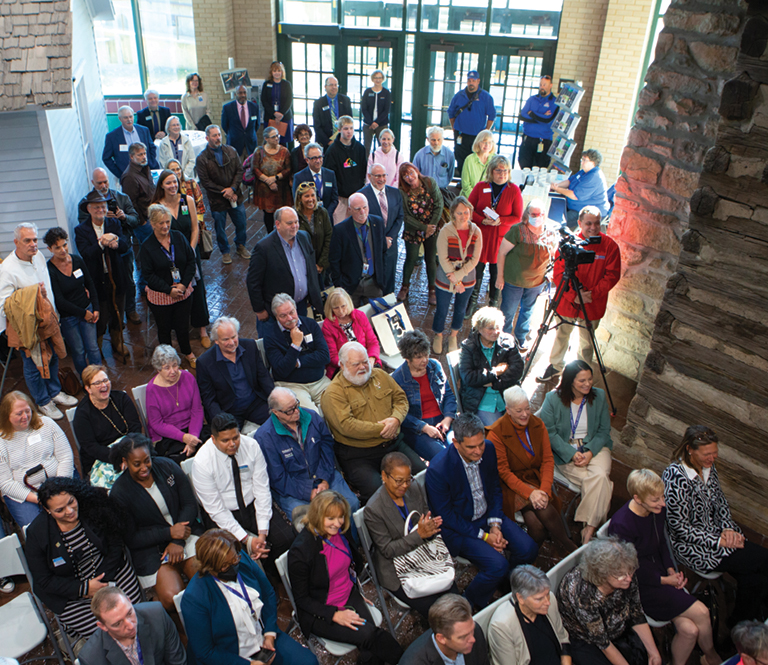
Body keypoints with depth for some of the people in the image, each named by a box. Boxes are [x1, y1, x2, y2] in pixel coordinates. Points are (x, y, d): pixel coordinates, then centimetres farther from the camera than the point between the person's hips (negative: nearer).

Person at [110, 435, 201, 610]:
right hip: (150, 548, -2)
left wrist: (178, 541, -13)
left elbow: (190, 504, 0)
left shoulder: (167, 466, -3)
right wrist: (169, 533, -16)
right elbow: (130, 538, -5)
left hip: (185, 532, 2)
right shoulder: (119, 493, -8)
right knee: (171, 598, -24)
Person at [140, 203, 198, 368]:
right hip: (160, 296, -2)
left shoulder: (179, 237, -4)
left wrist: (183, 284, -11)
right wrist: (169, 290, -18)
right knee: (164, 329, 14)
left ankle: (188, 352, 39)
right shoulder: (147, 247, -12)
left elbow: (191, 261, 0)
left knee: (183, 325, 12)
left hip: (183, 292, 2)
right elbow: (148, 275, -11)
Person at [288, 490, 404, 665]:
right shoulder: (299, 551, -23)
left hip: (350, 595, 5)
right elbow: (302, 598, -14)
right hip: (320, 611, -5)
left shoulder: (340, 531, -6)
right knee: (368, 635, -23)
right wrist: (334, 615, -21)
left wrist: (357, 590, 12)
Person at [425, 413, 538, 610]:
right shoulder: (438, 469, -29)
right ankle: (470, 603, 6)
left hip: (487, 515, 6)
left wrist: (495, 525, -7)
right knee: (497, 564, -23)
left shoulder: (488, 450, -11)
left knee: (528, 548, -8)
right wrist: (483, 536, -17)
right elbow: (445, 515, -18)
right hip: (457, 527, -6)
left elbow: (494, 488, 5)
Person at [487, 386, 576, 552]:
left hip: (536, 479, 4)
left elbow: (548, 460, 0)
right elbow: (503, 471, -12)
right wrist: (529, 492, -23)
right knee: (543, 509, -27)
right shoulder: (496, 433, -12)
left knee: (538, 528, -23)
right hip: (511, 485, -3)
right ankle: (569, 546, -6)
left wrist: (544, 490, -17)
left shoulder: (538, 425, 2)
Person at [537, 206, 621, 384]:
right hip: (567, 301, 1)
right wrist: (573, 295, -16)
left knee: (586, 343, 10)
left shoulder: (610, 246, -7)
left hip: (593, 304, -1)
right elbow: (558, 273, -7)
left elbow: (613, 275, -6)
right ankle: (555, 367, 39)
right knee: (561, 335, 18)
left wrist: (592, 293, -17)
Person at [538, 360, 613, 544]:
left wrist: (590, 453, -13)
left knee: (600, 475, -28)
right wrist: (572, 454, -18)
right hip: (565, 451, -2)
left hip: (594, 447, 2)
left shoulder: (599, 396, 2)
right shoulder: (553, 399, -7)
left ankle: (590, 528, -19)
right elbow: (549, 432, -8)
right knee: (598, 481, -28)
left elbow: (604, 430, 3)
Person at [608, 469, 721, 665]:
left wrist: (671, 570, 1)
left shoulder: (658, 510, -2)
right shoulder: (620, 525, -26)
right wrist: (664, 580, -11)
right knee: (700, 612, -12)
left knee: (689, 629, -15)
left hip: (658, 573, 7)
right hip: (639, 587, -7)